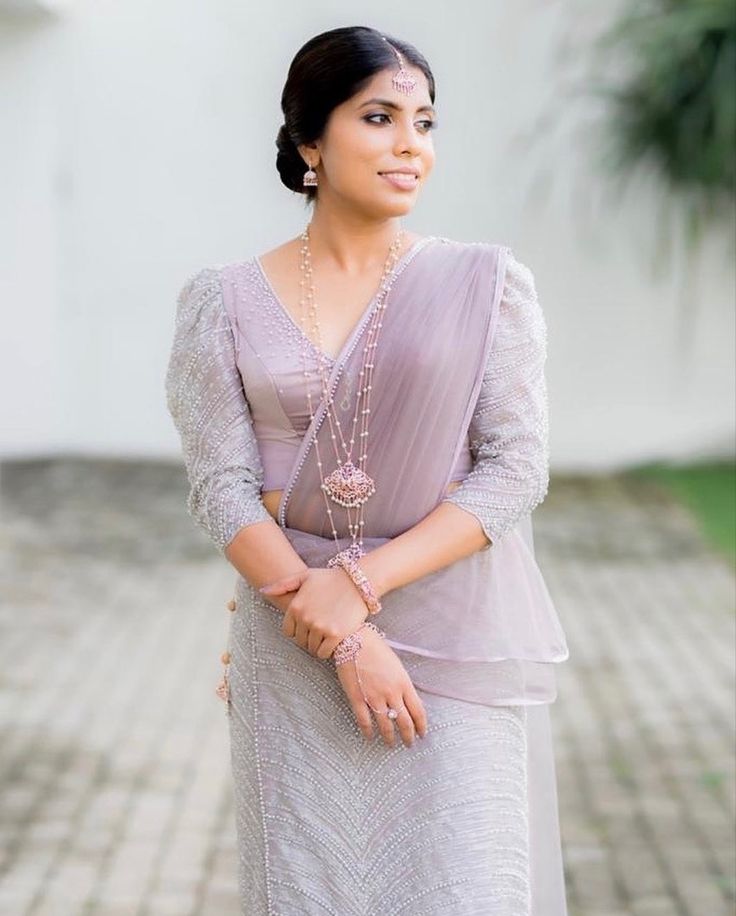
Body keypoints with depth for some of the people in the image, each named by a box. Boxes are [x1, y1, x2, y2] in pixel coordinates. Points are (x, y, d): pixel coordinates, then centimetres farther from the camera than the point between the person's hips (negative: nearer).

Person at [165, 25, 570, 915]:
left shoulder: (486, 283, 0)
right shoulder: (225, 300, 2)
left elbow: (515, 470, -6)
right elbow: (220, 485, -3)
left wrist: (362, 582, -16)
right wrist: (344, 641, -13)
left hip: (461, 639, -1)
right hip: (293, 653, 1)